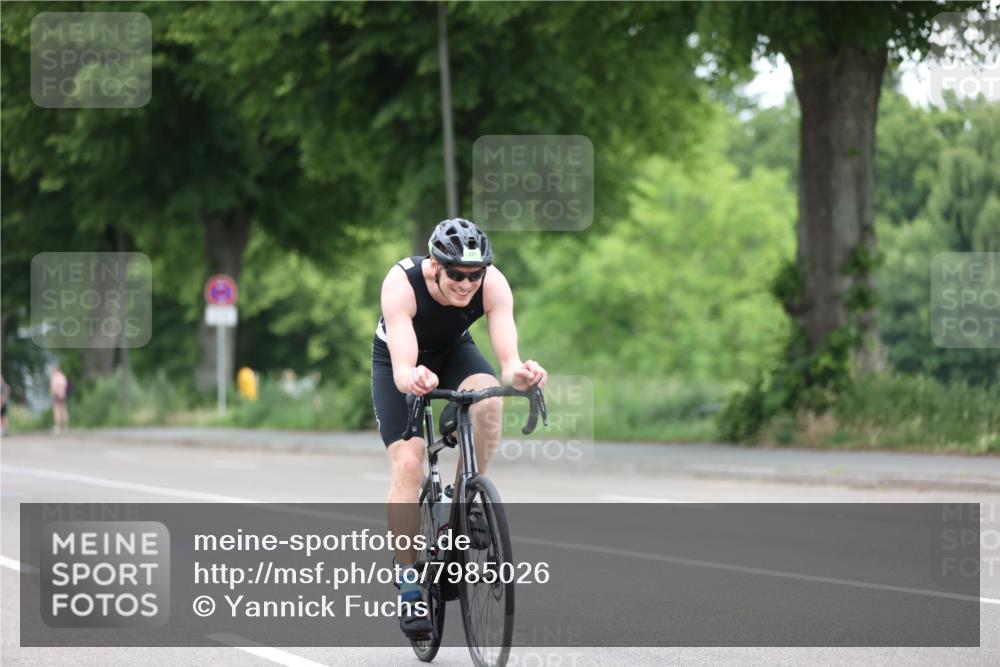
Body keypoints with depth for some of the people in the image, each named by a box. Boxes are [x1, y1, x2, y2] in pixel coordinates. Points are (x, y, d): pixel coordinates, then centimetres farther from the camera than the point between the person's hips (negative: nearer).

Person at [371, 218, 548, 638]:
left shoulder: (493, 284, -31)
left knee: (488, 400, -32)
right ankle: (409, 584, -5)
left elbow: (508, 359, -40)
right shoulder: (401, 283, -37)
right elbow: (402, 369, -46)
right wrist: (412, 378, -70)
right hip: (400, 361, -2)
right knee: (408, 464, -17)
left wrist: (519, 375, -63)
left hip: (454, 352, 2)